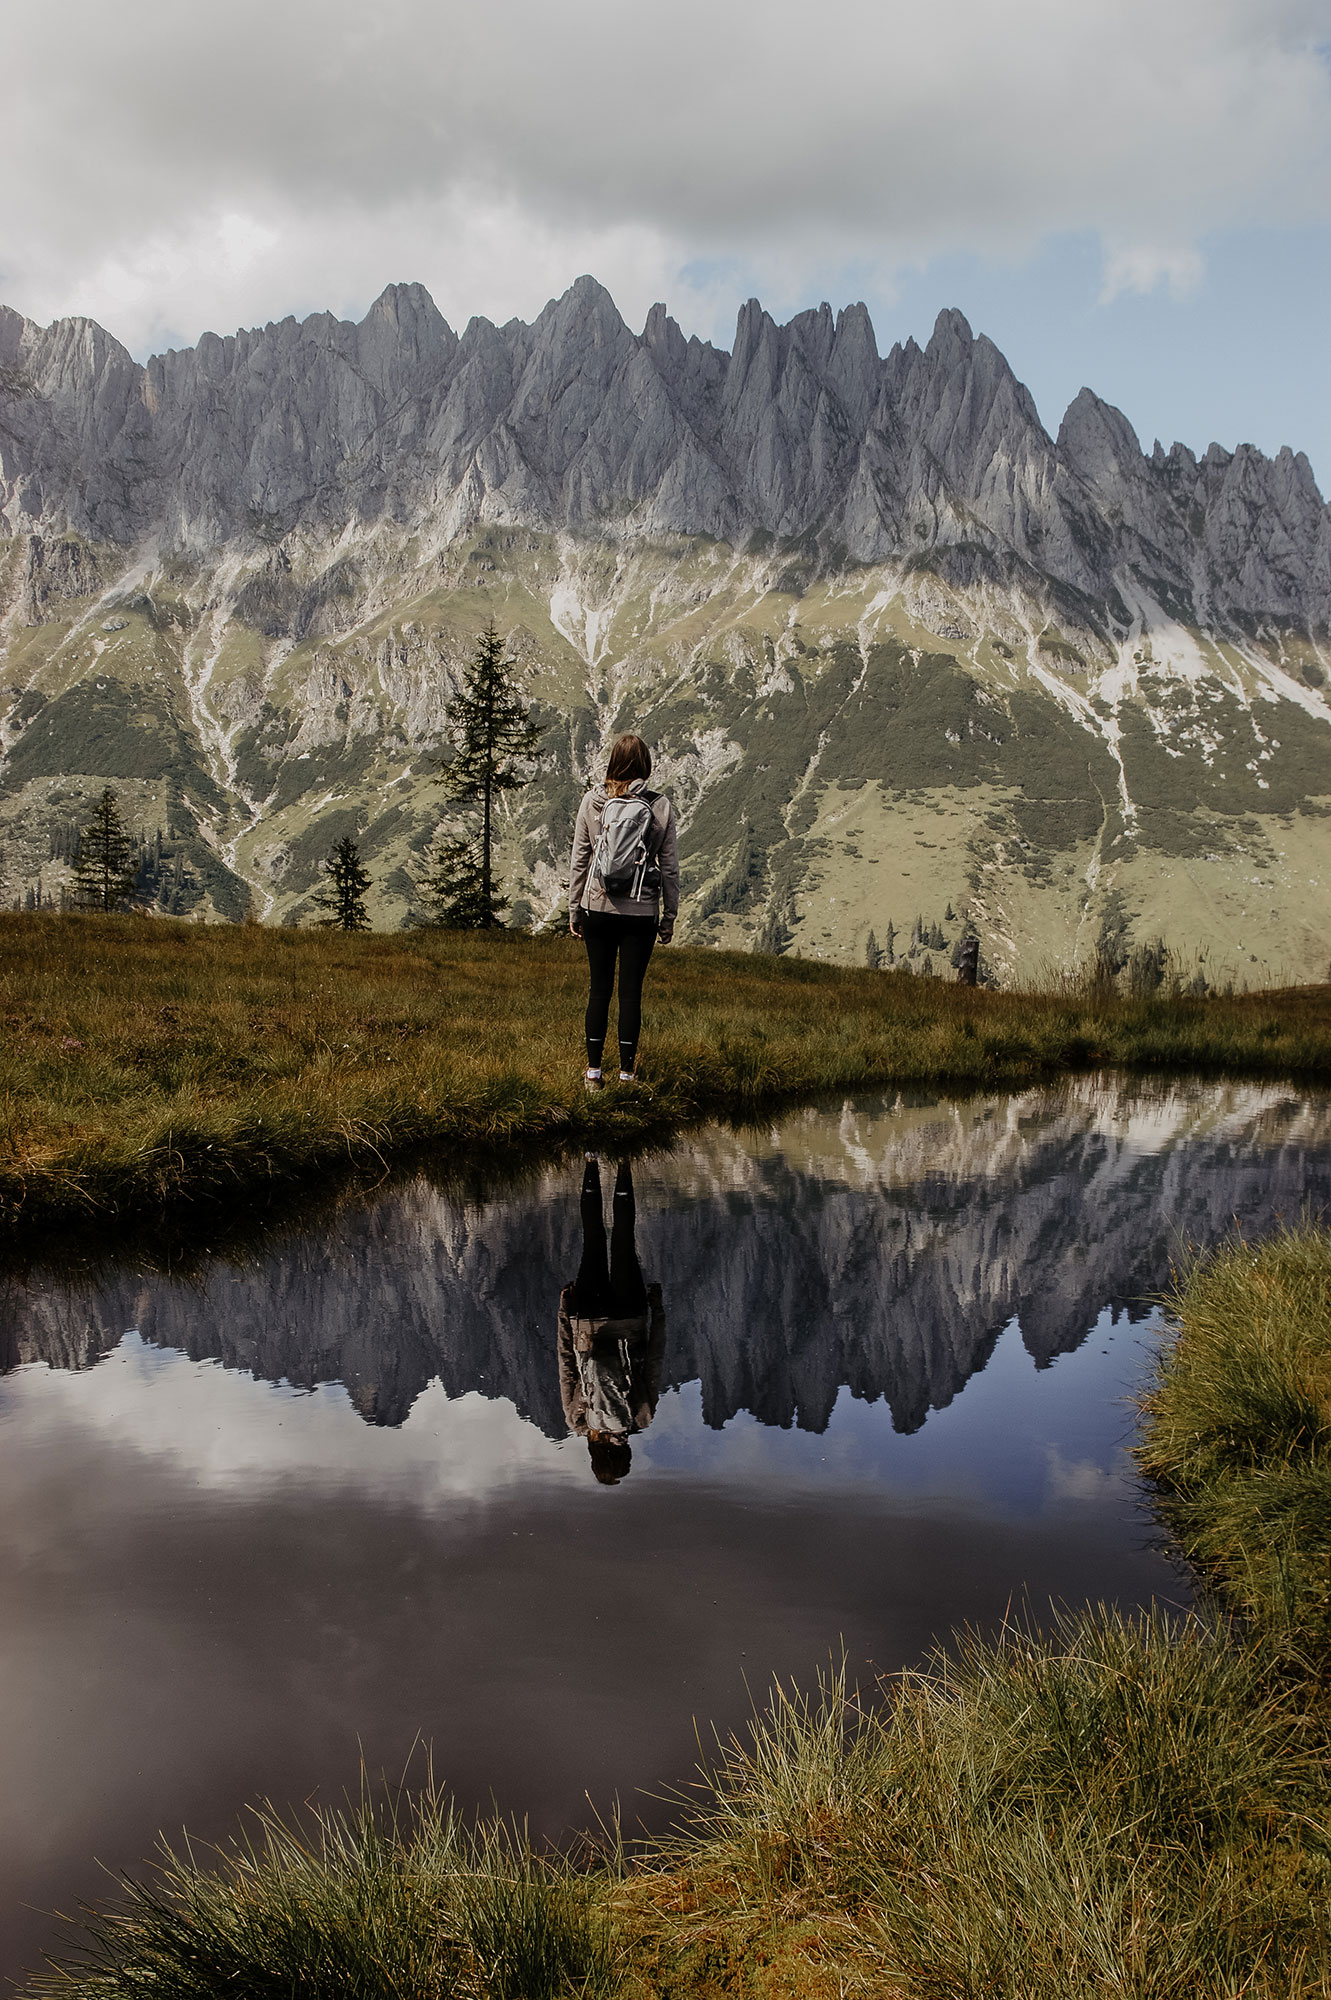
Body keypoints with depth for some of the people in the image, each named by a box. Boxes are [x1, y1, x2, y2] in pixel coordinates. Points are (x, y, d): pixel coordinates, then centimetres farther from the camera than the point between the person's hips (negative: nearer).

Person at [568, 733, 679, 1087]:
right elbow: (669, 867, 0)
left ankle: (593, 1071, 12)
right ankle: (626, 1072, 11)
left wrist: (574, 909, 10)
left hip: (597, 908, 1)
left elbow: (578, 860, 1)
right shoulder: (660, 807, -5)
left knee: (599, 989, 9)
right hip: (641, 913, -1)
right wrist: (669, 916, 9)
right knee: (631, 992, 6)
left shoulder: (592, 802, -3)